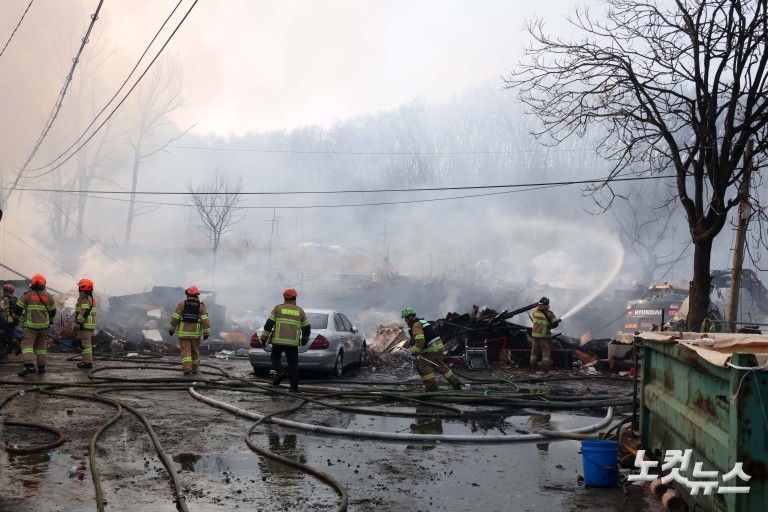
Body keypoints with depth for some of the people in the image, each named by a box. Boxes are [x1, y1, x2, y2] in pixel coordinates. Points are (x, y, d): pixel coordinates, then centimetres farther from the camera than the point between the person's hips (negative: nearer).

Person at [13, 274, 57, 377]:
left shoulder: (27, 295, -5)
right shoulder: (48, 296, 7)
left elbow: (18, 309, -2)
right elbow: (53, 312, 15)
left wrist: (15, 318, 16)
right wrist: (49, 321, 32)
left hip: (30, 325, -4)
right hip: (44, 325, 4)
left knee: (27, 344, -8)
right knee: (41, 346, 15)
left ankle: (29, 365, -27)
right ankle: (41, 367, 15)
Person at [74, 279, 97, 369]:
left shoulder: (85, 299, -15)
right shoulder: (91, 298, 18)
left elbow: (83, 313, -22)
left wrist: (78, 323, -21)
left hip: (85, 325, -11)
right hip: (90, 325, 11)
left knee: (85, 344, -9)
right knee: (88, 343, 16)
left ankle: (87, 362, -9)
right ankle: (87, 360, 23)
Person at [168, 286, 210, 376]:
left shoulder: (182, 304, -4)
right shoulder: (201, 306, -3)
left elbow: (175, 318, -2)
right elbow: (205, 320, -9)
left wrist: (171, 329, 10)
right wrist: (206, 333, -6)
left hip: (183, 332, -1)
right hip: (195, 333, 1)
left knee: (185, 350, -3)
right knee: (195, 351, 15)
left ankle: (187, 368, -19)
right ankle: (194, 369, 25)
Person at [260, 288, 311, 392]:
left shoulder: (278, 308, 4)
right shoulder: (300, 311, 10)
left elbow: (269, 324, -2)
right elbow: (307, 328, 13)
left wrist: (264, 338, 4)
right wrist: (305, 340, 30)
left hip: (278, 341, -1)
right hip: (293, 342, 1)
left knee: (275, 357, 19)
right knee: (293, 364, 7)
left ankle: (279, 372, -6)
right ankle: (294, 387, 5)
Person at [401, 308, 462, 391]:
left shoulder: (416, 325, -13)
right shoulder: (422, 322, 20)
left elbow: (420, 340, -26)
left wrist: (415, 352, -16)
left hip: (431, 348, -10)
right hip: (438, 345, 10)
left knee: (423, 366, -6)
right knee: (440, 365, 20)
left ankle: (431, 387, -6)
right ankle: (456, 382, 25)